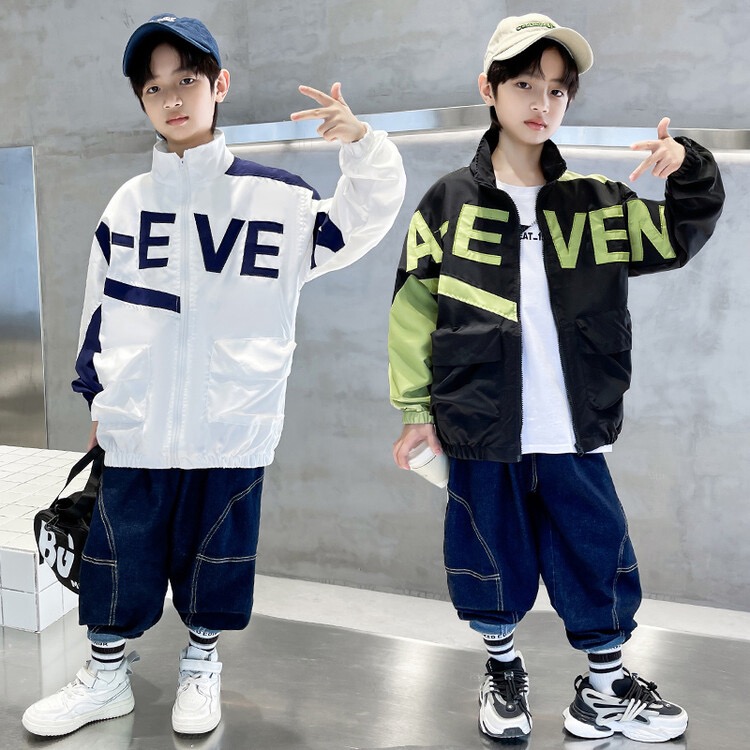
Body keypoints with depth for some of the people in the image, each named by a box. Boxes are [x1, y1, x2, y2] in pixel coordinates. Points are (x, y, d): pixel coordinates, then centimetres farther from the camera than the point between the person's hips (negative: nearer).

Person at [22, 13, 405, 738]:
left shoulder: (275, 196, -1)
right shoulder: (128, 203, 8)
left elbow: (366, 217, -1)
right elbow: (101, 306, 13)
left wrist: (361, 144, -19)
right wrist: (97, 395, 14)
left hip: (232, 426, -2)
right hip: (135, 425, 2)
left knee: (215, 553, 12)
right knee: (119, 551, 10)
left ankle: (201, 662, 35)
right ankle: (106, 672, 31)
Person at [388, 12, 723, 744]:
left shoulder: (595, 203, 4)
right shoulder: (450, 202, -1)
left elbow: (682, 234, 8)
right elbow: (413, 311, 2)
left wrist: (688, 170, -11)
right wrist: (416, 409, 1)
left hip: (572, 434, 2)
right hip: (482, 432, -1)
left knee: (597, 560, 10)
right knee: (494, 563, 12)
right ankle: (503, 670, 39)